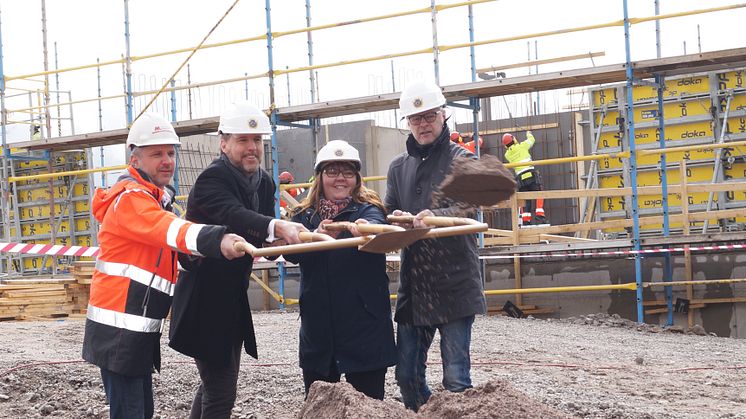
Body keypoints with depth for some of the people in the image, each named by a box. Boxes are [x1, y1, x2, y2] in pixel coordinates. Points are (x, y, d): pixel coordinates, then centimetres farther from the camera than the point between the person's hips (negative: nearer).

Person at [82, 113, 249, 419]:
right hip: (120, 331, -10)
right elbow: (168, 230, -34)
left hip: (139, 330, 10)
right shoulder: (130, 198, -15)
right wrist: (219, 241, -50)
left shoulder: (155, 198, 20)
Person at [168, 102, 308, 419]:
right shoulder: (212, 178, -19)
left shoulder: (264, 183, 5)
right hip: (206, 299, -9)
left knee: (215, 381, 22)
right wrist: (277, 227, -55)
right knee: (221, 392, -9)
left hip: (234, 298, 9)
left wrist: (288, 237, -20)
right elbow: (234, 216, -39)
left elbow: (263, 238, 1)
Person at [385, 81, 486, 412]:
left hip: (454, 286, -5)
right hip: (412, 287, 5)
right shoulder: (399, 166, 15)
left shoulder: (460, 159, -1)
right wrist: (396, 220, -14)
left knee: (456, 379, -6)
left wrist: (435, 216, -38)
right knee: (407, 376, 8)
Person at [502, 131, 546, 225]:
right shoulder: (521, 146, 5)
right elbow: (532, 140, 21)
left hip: (520, 178, 4)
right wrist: (529, 134, 41)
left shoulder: (507, 155, 12)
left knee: (525, 200, 7)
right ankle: (539, 215, -12)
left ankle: (525, 220, -1)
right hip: (531, 174, -4)